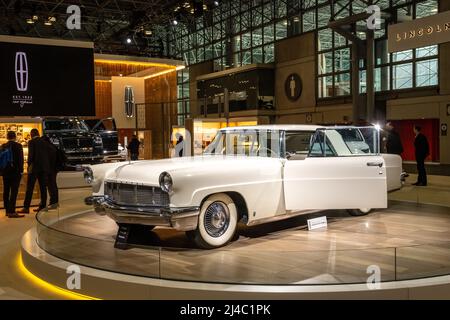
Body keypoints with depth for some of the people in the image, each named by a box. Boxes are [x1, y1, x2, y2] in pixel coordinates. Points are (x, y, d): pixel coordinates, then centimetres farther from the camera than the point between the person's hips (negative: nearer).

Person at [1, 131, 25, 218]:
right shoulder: (18, 146, -7)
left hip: (5, 171, 5)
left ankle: (7, 210, 19)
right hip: (15, 171, -5)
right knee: (14, 191, -7)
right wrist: (21, 170, -5)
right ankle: (12, 212, -13)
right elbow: (21, 159, -10)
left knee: (6, 191, 13)